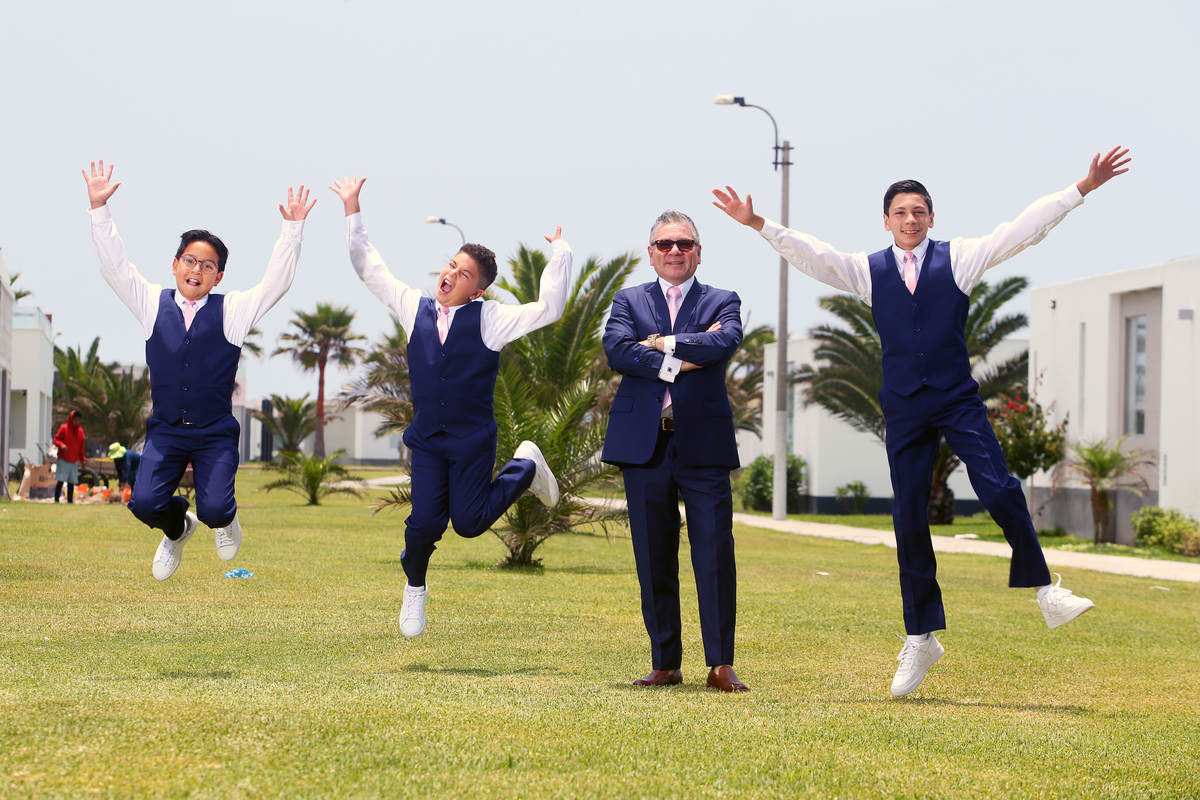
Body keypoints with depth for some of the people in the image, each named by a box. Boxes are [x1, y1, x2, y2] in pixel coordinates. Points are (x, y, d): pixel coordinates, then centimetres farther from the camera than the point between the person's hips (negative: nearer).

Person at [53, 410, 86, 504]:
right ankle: (56, 500, -7)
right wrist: (61, 444, -23)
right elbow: (56, 439, -2)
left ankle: (70, 501, 12)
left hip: (74, 462, 5)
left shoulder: (80, 431, 12)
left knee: (72, 483, 7)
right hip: (63, 461, -5)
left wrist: (83, 459, 13)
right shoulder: (64, 428, -4)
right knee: (60, 481, -10)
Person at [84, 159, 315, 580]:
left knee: (214, 509, -18)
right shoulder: (153, 304, 6)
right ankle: (177, 527, 20)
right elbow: (115, 267, 1)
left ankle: (224, 520, 23)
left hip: (215, 434, -1)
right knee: (144, 503, -17)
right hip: (165, 431, 1)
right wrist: (99, 208, -7)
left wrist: (293, 228, -13)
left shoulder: (232, 310, 2)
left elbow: (278, 281, -4)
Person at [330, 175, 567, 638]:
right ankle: (415, 587, 22)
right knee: (424, 521, -9)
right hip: (427, 439, 2)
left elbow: (548, 310, -13)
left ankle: (525, 467, 26)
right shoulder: (414, 308, 4)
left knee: (468, 522, -1)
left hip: (472, 439, -2)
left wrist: (560, 254, -16)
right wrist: (353, 213, 6)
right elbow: (369, 269, 9)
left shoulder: (489, 319, -5)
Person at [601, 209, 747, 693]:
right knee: (654, 561, 5)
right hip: (644, 444, 2)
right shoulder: (629, 301, 14)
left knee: (715, 555, -8)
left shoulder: (722, 303, 11)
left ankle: (721, 665, -3)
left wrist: (662, 343, -7)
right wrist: (681, 360, -12)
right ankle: (665, 664, 13)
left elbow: (725, 344, -12)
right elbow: (615, 350, -6)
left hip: (704, 445, -2)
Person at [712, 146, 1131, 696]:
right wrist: (759, 224, -10)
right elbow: (812, 255, 2)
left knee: (999, 491, -19)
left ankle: (1045, 591, -1)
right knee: (909, 519, 2)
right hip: (904, 409, 2)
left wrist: (1083, 187, -5)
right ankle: (920, 639, 9)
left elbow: (1023, 230, 1)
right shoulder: (868, 271, 10)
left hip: (959, 402, -2)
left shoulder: (959, 258, 6)